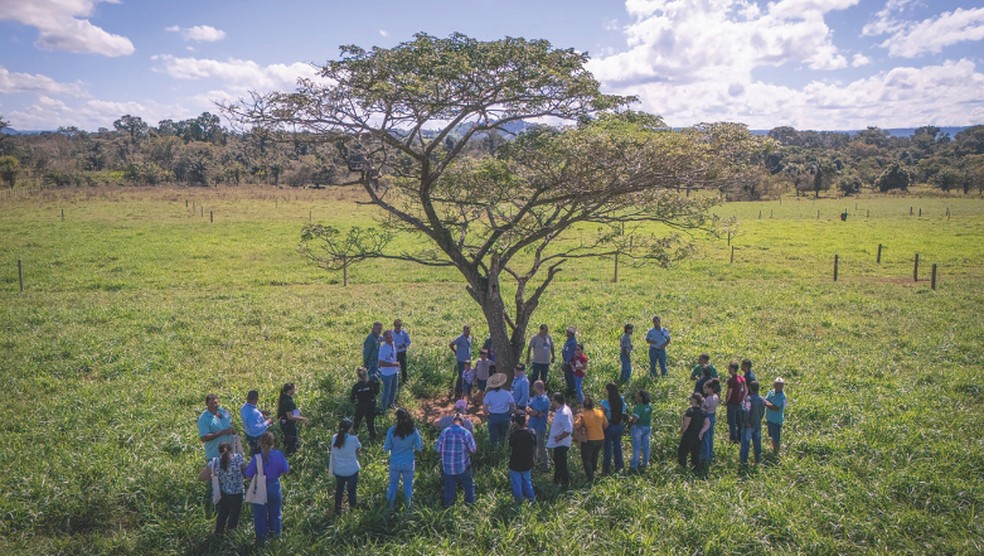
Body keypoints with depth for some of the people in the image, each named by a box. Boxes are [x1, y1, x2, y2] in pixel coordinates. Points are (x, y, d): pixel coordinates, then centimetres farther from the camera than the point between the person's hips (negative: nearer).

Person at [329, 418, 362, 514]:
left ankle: (337, 510, 31)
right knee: (351, 489, 19)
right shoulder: (353, 439, -22)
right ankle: (352, 505, 39)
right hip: (351, 470, -3)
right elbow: (359, 447, -2)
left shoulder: (334, 438, -12)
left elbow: (332, 453, -3)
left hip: (338, 470, 3)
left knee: (339, 490, 20)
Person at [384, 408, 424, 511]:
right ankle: (407, 506, 31)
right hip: (408, 464, 0)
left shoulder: (392, 430, -18)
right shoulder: (413, 431, -16)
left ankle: (390, 506, 34)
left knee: (393, 484, 21)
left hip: (395, 463, 0)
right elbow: (419, 448, -9)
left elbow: (386, 449, -12)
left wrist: (384, 445, 9)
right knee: (408, 485, 19)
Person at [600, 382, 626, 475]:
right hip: (619, 426, 4)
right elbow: (623, 414, -1)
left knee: (607, 448, 11)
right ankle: (619, 465, 34)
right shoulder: (621, 401, -10)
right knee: (617, 445, 22)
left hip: (609, 427, -4)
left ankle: (606, 469, 21)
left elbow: (603, 416, -15)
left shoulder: (605, 403, -24)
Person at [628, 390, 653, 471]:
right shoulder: (649, 407, 0)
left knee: (636, 447, 2)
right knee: (645, 446, 14)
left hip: (638, 428, -7)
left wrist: (630, 418, -4)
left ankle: (634, 465, 9)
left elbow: (634, 420, -29)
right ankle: (645, 463, 24)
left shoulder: (638, 407, -24)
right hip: (647, 428, 7)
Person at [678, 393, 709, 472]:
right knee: (696, 454, 16)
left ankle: (683, 467, 7)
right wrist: (701, 432, -1)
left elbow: (686, 424, -20)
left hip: (689, 436, -7)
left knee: (682, 453, 7)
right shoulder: (702, 412, 3)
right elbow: (707, 424, 1)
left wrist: (681, 432, -6)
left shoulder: (690, 411, -19)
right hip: (698, 437, 7)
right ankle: (696, 469, 20)